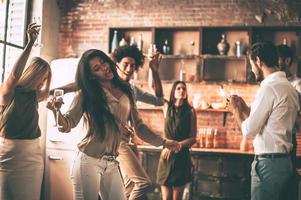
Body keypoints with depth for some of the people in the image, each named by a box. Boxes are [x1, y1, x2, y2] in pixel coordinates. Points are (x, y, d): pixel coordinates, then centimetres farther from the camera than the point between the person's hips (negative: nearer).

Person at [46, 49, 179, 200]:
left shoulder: (125, 92, 7)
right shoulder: (86, 95, -3)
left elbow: (138, 125, 14)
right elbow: (68, 124, -8)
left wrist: (163, 142, 13)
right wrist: (57, 111, -28)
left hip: (111, 164, 4)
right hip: (89, 161, -4)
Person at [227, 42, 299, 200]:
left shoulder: (269, 88, -17)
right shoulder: (289, 87, 11)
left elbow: (249, 131, -16)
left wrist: (235, 110, 0)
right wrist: (245, 108, 14)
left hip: (268, 163, -9)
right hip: (283, 161, 9)